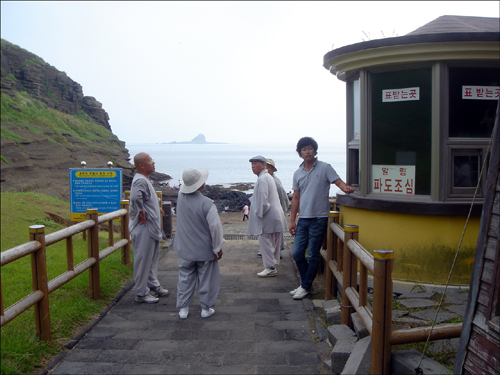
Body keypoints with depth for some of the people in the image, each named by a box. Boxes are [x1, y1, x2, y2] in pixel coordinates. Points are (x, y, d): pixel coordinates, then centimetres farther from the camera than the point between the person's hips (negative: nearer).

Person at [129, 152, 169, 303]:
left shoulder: (145, 180, 14)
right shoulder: (140, 180, -20)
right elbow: (136, 198, -38)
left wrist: (157, 208, 25)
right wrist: (142, 214, -27)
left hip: (152, 227, 11)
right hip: (144, 228, -11)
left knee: (152, 259, 20)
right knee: (143, 260, 0)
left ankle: (154, 286, 33)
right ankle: (141, 293, 10)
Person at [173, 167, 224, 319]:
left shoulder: (180, 197, -9)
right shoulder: (206, 203, -24)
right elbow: (215, 227, -19)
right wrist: (218, 248, -9)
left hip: (185, 249, 5)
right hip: (205, 250, -5)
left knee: (185, 278, 16)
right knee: (206, 280, 11)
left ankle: (183, 308, 23)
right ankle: (206, 308, 22)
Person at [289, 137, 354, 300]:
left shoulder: (325, 168, -2)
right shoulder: (297, 173, 12)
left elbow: (338, 181, -10)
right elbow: (296, 198, 13)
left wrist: (346, 188, -35)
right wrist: (292, 220, 9)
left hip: (319, 219, -5)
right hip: (303, 219, 5)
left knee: (313, 256, 1)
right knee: (297, 254, 6)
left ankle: (306, 287, 14)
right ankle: (306, 282, 25)